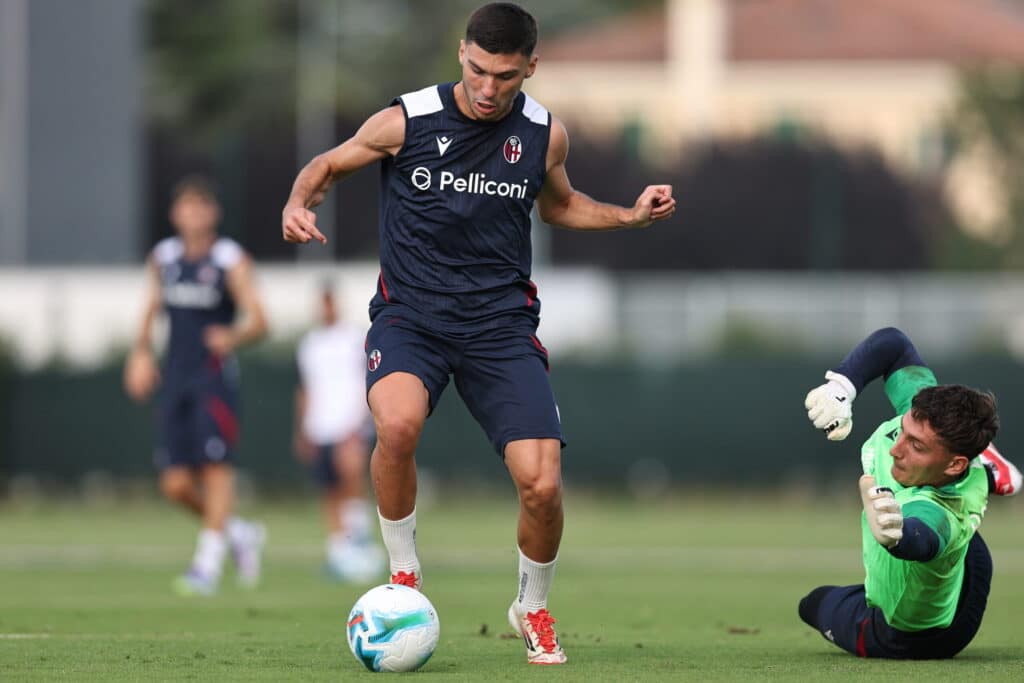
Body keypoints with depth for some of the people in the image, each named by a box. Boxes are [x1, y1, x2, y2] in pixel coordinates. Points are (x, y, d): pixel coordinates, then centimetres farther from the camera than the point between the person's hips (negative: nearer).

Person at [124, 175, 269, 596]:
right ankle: (239, 534, 22)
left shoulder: (230, 260, -5)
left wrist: (233, 337, -31)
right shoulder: (163, 258, 10)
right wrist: (141, 350, 19)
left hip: (215, 376, -5)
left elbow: (258, 321, -12)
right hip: (176, 377, 5)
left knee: (215, 466, -12)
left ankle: (208, 563, -8)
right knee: (176, 485, 0)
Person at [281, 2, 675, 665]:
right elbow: (328, 165, 9)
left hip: (502, 320, 2)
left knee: (543, 484, -13)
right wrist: (299, 204, -12)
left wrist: (631, 215, 8)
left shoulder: (546, 133, 1)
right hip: (411, 312, -2)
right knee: (398, 424, -35)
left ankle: (533, 609, 19)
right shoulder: (406, 121, -8)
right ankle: (405, 576, -9)